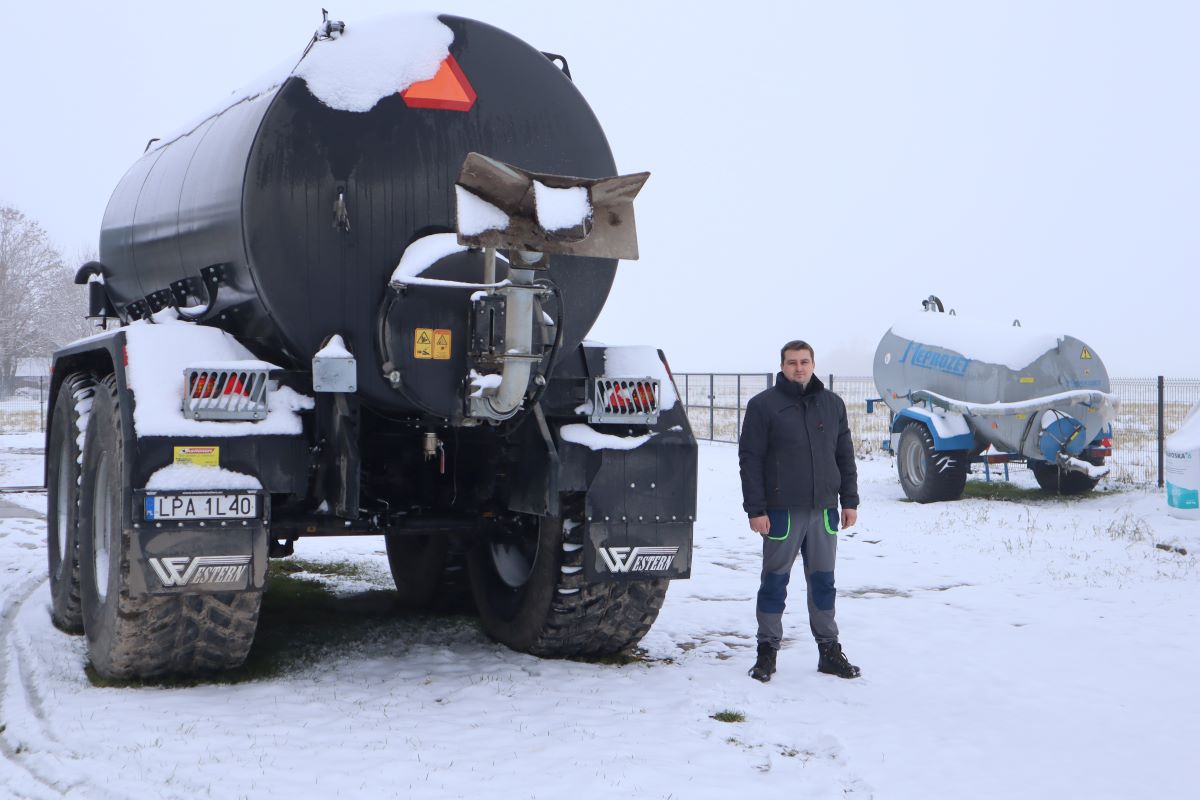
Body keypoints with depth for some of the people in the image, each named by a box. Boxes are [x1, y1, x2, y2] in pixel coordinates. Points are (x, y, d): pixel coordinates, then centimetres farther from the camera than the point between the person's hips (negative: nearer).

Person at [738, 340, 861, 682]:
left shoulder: (832, 404, 10)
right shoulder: (763, 405, -3)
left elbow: (845, 456, 14)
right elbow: (750, 459, -6)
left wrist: (850, 501, 8)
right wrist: (755, 509, -11)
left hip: (824, 509, 4)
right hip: (782, 510, -4)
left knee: (823, 581, 10)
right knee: (775, 581, 3)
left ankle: (829, 650, 18)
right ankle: (767, 650, 11)